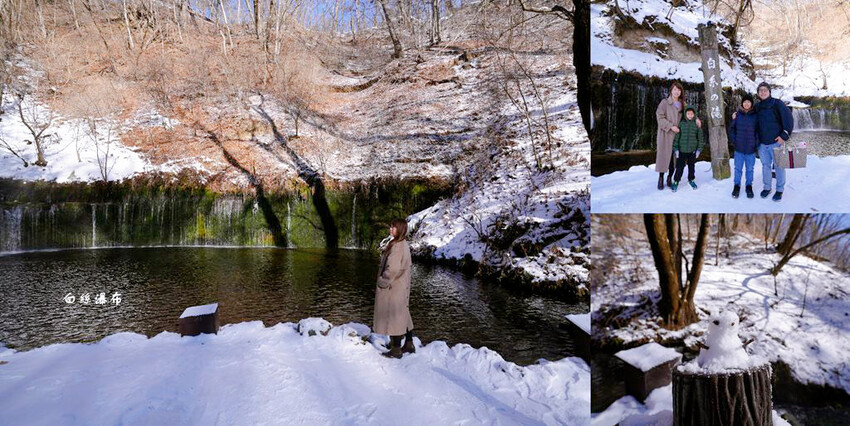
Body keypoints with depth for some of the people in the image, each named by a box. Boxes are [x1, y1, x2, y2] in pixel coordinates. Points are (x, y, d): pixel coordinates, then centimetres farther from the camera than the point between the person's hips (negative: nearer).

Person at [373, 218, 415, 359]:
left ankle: (396, 350, 9)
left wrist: (382, 283, -13)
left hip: (393, 288, -10)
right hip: (402, 287, 10)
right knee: (403, 315, 17)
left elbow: (392, 269, -26)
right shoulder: (404, 245, 10)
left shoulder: (397, 246, -22)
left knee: (394, 316, 0)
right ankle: (409, 344, 28)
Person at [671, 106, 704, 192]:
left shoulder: (697, 124, 1)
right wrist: (675, 148, -4)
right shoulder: (681, 123, -3)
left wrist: (699, 149, 3)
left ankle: (691, 180, 32)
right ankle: (676, 181, 12)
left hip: (692, 150, 1)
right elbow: (677, 136, -1)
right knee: (679, 167, -1)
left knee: (691, 166, 15)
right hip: (682, 150, -1)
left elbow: (700, 138, 6)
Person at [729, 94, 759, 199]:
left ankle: (749, 186, 21)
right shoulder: (737, 115, 0)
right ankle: (737, 186, 20)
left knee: (750, 168, 9)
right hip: (739, 148, 0)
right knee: (738, 168, 8)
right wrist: (733, 141, 0)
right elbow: (731, 128, 8)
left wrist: (757, 143, -4)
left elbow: (758, 131, 3)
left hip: (751, 148, 0)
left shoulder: (755, 116, -1)